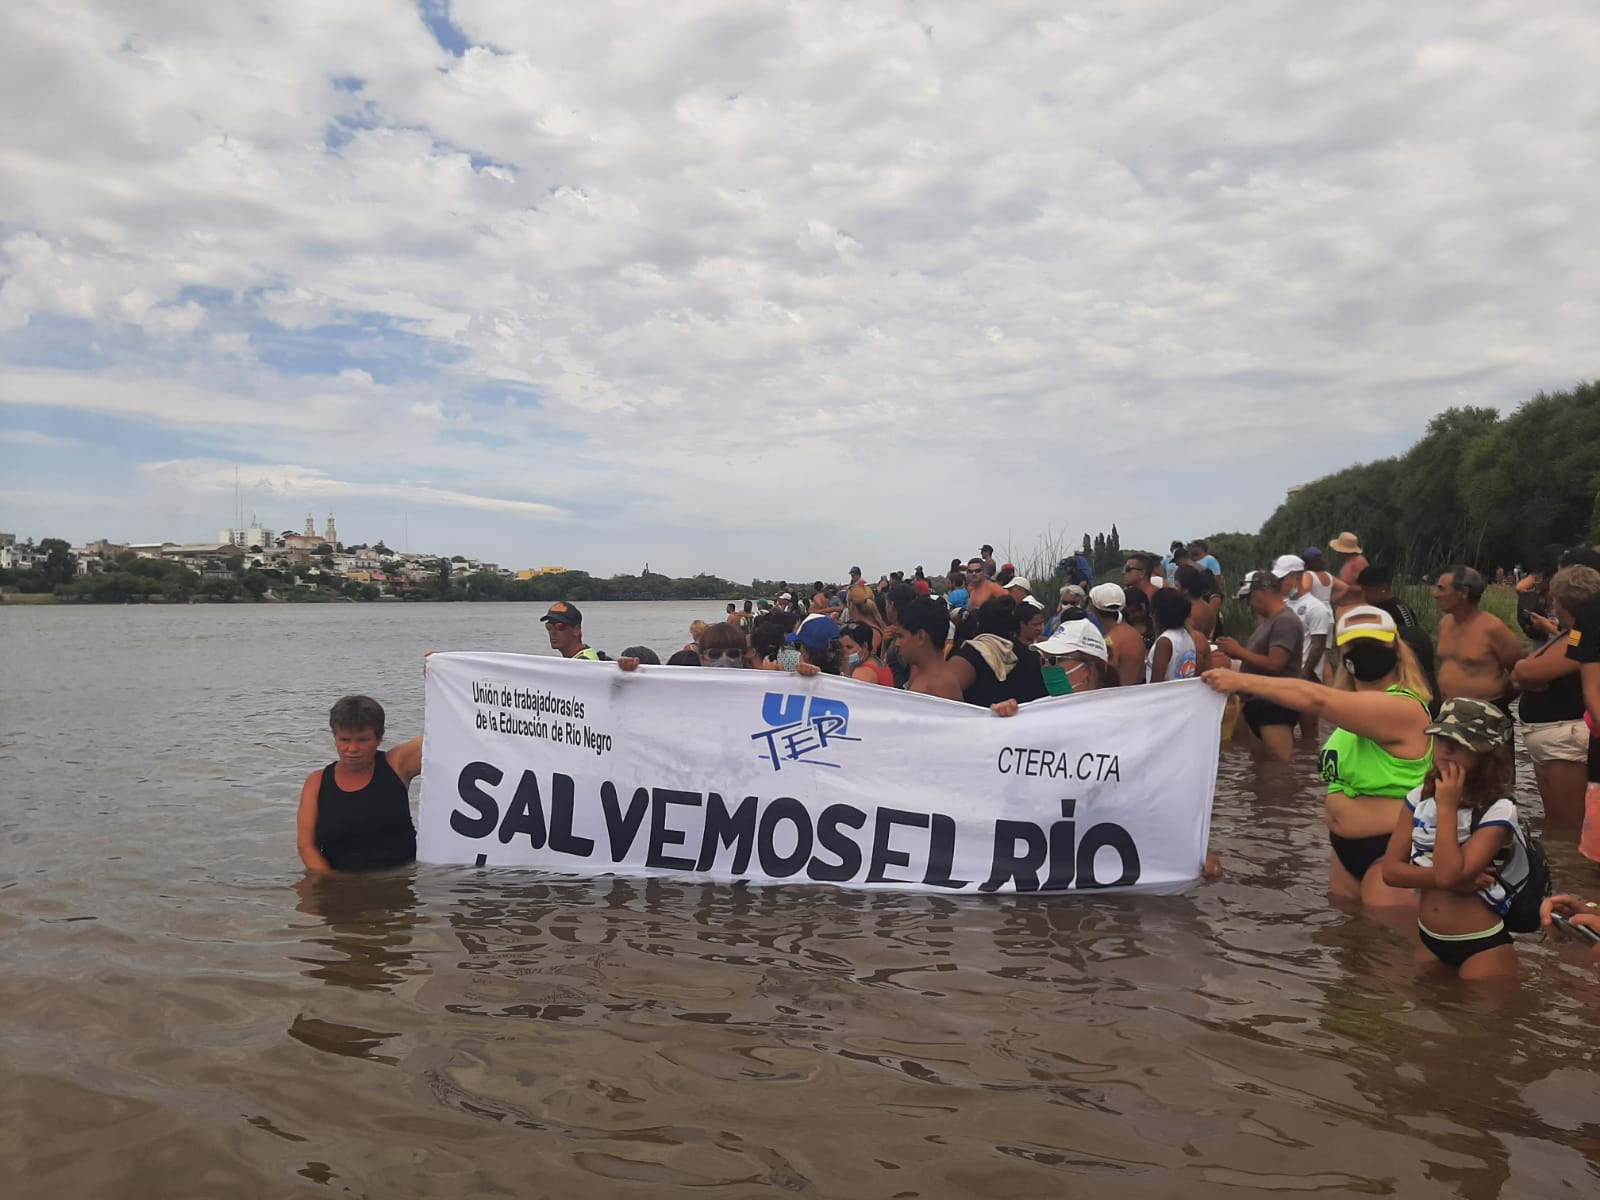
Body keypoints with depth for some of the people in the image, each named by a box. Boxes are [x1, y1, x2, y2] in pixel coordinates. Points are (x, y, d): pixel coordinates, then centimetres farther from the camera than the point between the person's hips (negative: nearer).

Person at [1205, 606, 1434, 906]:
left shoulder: (1404, 709, -21)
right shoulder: (1357, 707, 11)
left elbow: (1318, 699, -32)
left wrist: (1244, 682, -31)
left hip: (1392, 853, -9)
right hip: (1348, 847, 9)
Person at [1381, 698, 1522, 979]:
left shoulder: (1498, 810, -18)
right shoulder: (1419, 798, -1)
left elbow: (1449, 874, -27)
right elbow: (1391, 870, -6)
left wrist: (1447, 807, -23)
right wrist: (1456, 880, -18)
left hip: (1482, 948, -5)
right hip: (1427, 940, 6)